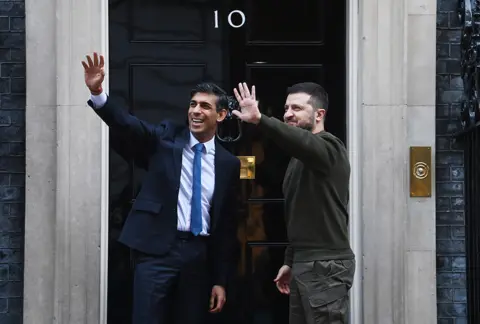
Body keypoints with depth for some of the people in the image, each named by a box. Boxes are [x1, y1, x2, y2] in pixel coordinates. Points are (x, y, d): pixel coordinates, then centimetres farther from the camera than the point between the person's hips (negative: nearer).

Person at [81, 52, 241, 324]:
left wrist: (221, 280, 8)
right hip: (157, 250, -2)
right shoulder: (166, 138, 3)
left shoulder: (228, 163, 7)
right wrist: (97, 92, -33)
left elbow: (227, 225, 9)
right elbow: (128, 125, -15)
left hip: (198, 254, 2)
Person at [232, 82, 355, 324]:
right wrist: (290, 262, 21)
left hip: (326, 266, -9)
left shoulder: (328, 147, -10)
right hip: (304, 264, 9)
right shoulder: (300, 158, 19)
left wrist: (259, 120, -48)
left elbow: (302, 141, -34)